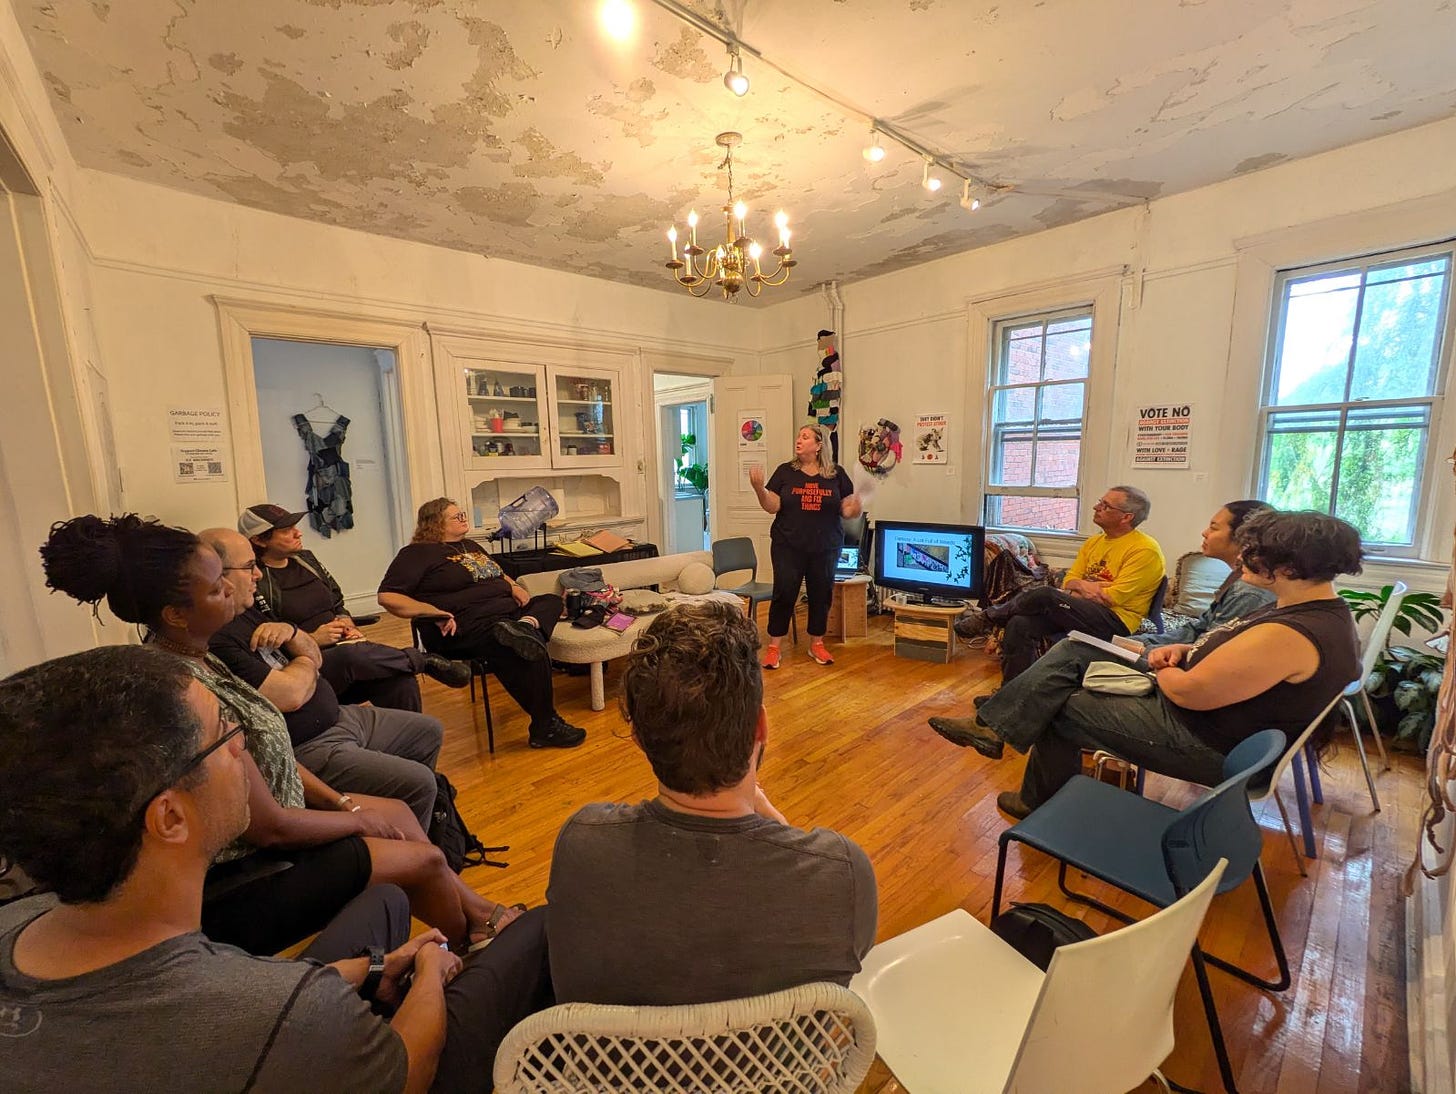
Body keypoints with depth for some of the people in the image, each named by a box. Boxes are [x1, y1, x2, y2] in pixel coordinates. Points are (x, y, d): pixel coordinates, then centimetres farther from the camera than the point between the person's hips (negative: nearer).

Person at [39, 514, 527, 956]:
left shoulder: (193, 658, -2)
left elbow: (266, 751, 6)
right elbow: (268, 825, -25)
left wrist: (340, 799, 3)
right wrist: (358, 819, -10)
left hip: (266, 837, 9)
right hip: (231, 885, -8)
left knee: (398, 812, 11)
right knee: (425, 859, -2)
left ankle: (482, 914, 28)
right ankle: (479, 947, 28)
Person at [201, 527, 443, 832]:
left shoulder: (247, 614, 10)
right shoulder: (213, 642, -24)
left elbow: (315, 656, 14)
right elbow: (290, 694, -27)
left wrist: (290, 632, -9)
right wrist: (307, 663, -5)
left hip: (338, 717, 11)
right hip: (304, 748, -11)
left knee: (430, 731, 17)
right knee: (419, 783, -18)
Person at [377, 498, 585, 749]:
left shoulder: (470, 546, 25)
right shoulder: (418, 553, 0)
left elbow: (498, 575, 36)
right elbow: (387, 597, -10)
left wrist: (514, 587, 11)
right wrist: (437, 614, -21)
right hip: (468, 625, -10)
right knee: (533, 652, -29)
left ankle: (525, 626, -33)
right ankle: (546, 729, -18)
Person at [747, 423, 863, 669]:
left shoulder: (836, 474, 3)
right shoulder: (785, 471, 1)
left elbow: (848, 511, 4)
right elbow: (772, 506, -5)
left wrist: (856, 502, -17)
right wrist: (759, 489, -21)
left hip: (825, 548, 2)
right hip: (788, 547, -1)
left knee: (821, 595, 11)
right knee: (784, 594, -1)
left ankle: (817, 644, 28)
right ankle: (773, 646, 12)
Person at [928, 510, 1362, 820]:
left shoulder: (1291, 634, -31)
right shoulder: (1318, 606, 3)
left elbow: (1188, 692, -28)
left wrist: (1160, 669, -6)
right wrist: (1185, 650, -1)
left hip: (1203, 742, -10)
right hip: (1201, 708, 10)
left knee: (1058, 708, -1)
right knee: (1074, 652, 3)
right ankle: (993, 727, 5)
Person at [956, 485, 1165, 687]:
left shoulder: (1145, 550, -9)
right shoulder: (1094, 542, 15)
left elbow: (1113, 597, -15)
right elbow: (1068, 582, 12)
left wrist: (1074, 591, -5)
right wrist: (1082, 585, -12)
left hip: (1115, 621, -7)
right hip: (1082, 612, 7)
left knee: (1043, 594, -29)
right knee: (1020, 624, -18)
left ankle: (986, 618, -4)